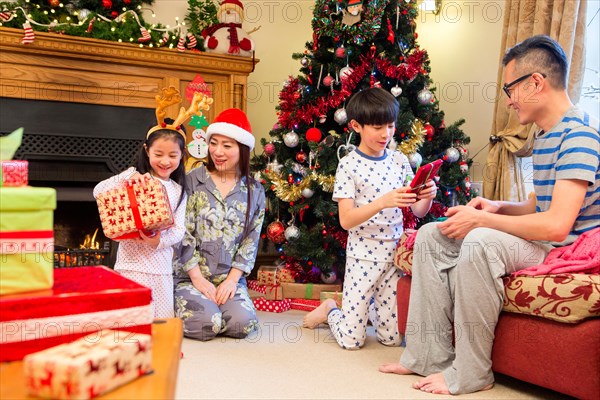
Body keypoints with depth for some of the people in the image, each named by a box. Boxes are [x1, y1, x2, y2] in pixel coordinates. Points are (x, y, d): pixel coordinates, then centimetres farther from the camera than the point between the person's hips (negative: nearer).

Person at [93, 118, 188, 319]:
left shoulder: (178, 191, 11)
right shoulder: (135, 175, 2)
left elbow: (179, 230, 3)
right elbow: (98, 191, -9)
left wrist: (158, 241, -17)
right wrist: (126, 180, -23)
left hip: (161, 266, 4)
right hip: (132, 263, -3)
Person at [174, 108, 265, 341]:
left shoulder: (254, 192, 6)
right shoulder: (193, 181, -3)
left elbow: (251, 241, 3)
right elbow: (183, 234, -6)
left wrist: (232, 280, -8)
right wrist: (198, 279, -11)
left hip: (230, 279, 2)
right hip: (190, 276, -2)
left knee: (243, 323, -21)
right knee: (206, 324, -24)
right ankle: (180, 303, 11)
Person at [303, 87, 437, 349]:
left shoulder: (399, 160, 5)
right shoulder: (349, 165, -9)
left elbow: (419, 211, 6)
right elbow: (346, 220, -18)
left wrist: (428, 196, -16)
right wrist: (383, 202, -31)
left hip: (394, 253, 4)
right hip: (363, 255, -4)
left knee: (393, 337, 7)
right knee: (351, 340, -2)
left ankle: (371, 310, 37)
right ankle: (329, 310, 28)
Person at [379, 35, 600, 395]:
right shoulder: (544, 137, 14)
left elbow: (556, 225, -28)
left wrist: (481, 220, -19)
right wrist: (498, 207, 2)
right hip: (540, 240, 10)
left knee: (481, 241, -37)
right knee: (431, 235, 1)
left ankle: (470, 374, -21)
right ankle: (428, 356, -2)